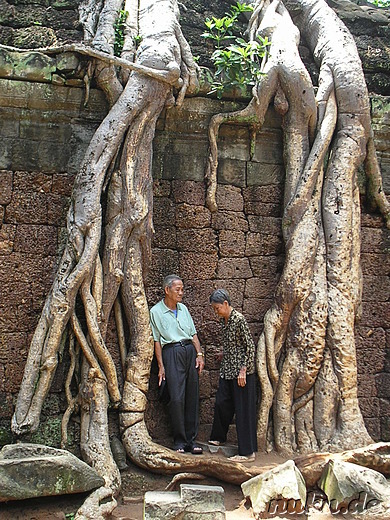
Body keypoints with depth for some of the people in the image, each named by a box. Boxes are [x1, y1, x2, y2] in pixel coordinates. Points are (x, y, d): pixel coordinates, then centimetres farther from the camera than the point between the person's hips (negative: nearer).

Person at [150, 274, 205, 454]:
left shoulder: (183, 308, 17)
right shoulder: (156, 311, 2)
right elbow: (157, 340, 0)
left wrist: (199, 354, 6)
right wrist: (161, 366, -5)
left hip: (190, 351, 5)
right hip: (171, 353, -5)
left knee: (192, 397, 4)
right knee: (176, 399, -8)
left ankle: (191, 440, 12)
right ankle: (179, 441, 4)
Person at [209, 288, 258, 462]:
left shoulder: (239, 319, -18)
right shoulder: (223, 320, 7)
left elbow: (250, 346, -17)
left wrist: (243, 370, -19)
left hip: (241, 371, -8)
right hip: (227, 370, 8)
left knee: (243, 410, -3)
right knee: (221, 403, 16)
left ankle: (247, 452, 5)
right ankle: (219, 437, 38)